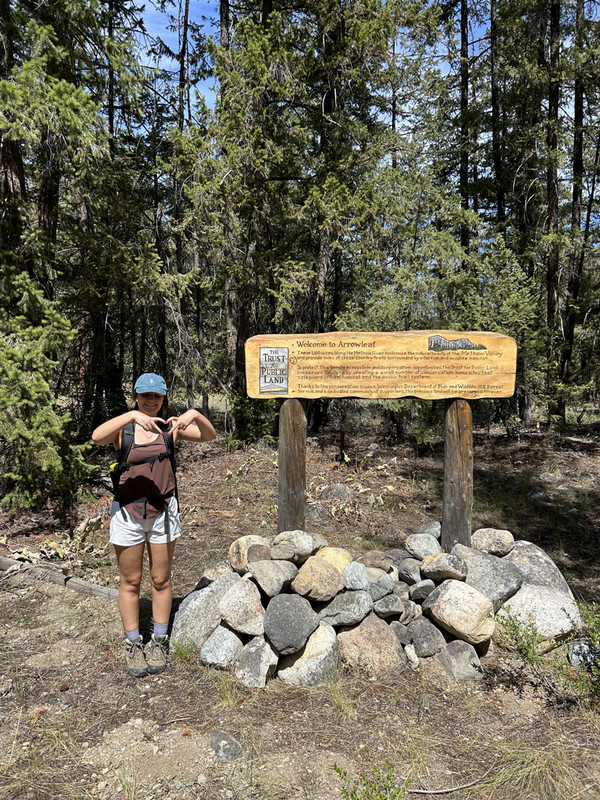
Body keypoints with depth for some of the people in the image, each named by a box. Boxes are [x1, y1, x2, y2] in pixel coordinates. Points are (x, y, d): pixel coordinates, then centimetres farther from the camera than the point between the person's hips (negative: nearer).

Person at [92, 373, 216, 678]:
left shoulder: (169, 427, 0)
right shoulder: (123, 428, -4)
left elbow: (209, 436, -8)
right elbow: (97, 436, -26)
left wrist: (195, 414, -28)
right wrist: (133, 415, -38)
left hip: (163, 512, 1)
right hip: (127, 512, -1)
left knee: (161, 580, 11)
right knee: (130, 582, 10)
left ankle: (158, 642, 28)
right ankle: (133, 645, 27)